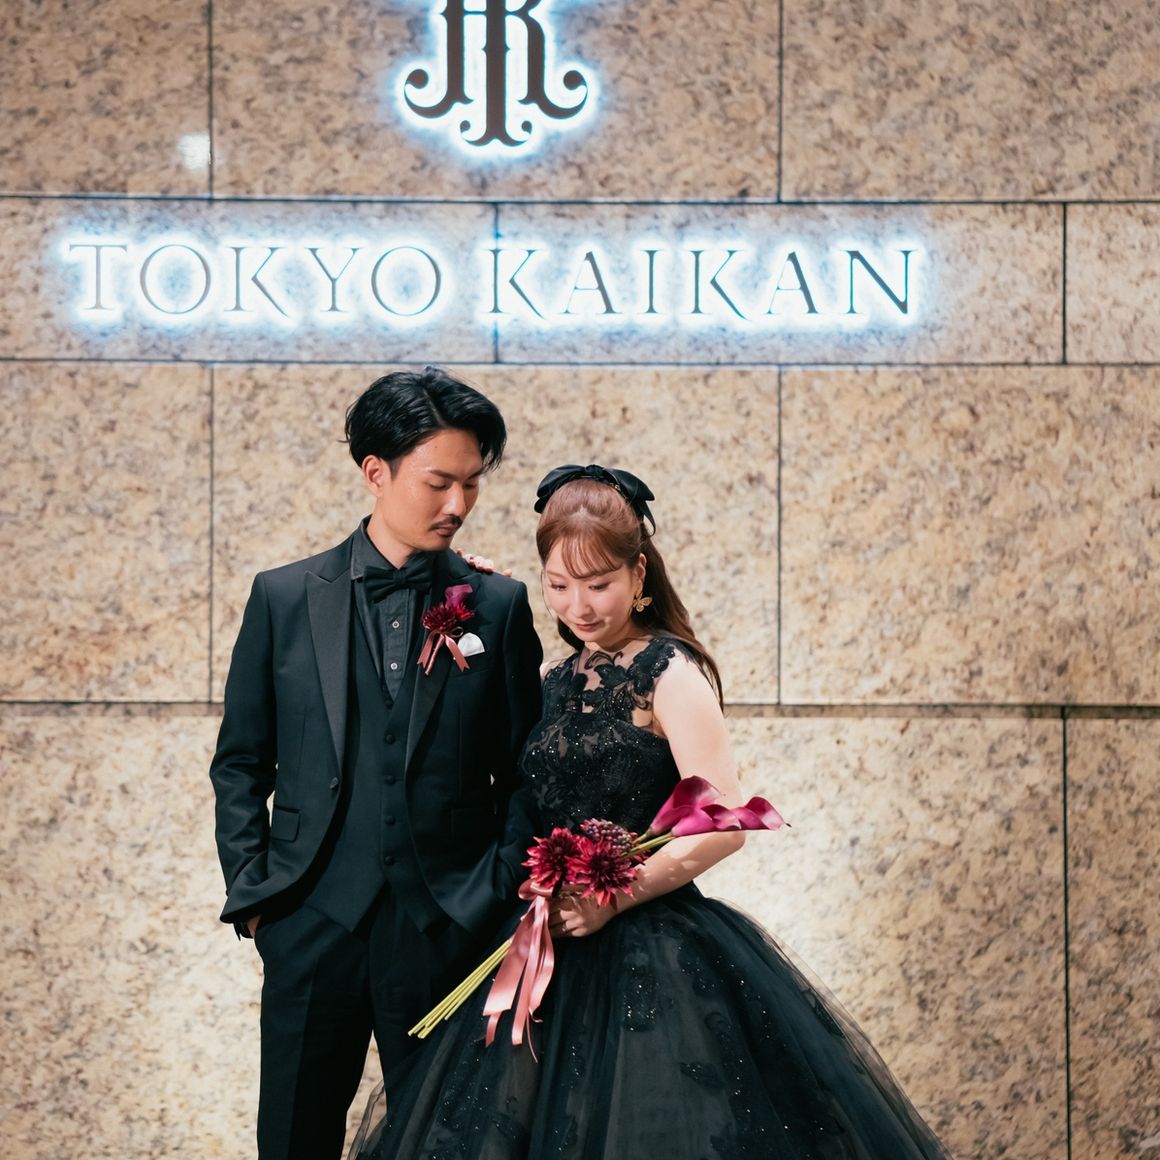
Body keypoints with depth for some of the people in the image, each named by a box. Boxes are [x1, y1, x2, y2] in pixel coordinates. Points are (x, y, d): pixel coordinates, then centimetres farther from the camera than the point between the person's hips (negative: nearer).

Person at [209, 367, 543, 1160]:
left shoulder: (499, 607, 4)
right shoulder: (284, 598, 4)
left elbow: (522, 770, 6)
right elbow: (241, 763, 7)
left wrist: (498, 901, -2)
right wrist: (251, 895, 0)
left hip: (448, 935, 0)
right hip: (313, 928, 0)